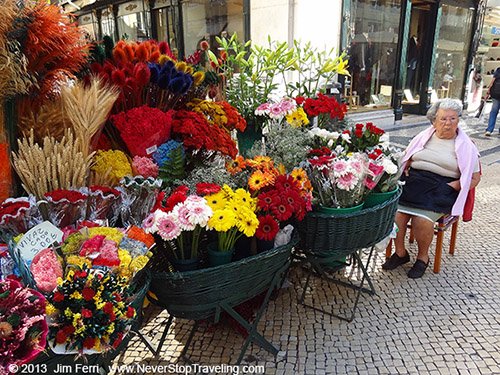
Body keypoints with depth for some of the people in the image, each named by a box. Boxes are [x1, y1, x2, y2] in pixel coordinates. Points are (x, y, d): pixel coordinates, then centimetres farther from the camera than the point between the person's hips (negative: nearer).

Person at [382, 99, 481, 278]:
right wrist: (406, 173, 2)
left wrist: (452, 187, -8)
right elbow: (405, 161, 23)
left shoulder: (465, 146, 8)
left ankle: (423, 256, -1)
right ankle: (400, 252, -4)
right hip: (413, 181, 3)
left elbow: (474, 178, 7)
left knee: (421, 219, -30)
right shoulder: (424, 136, 16)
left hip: (442, 188, -3)